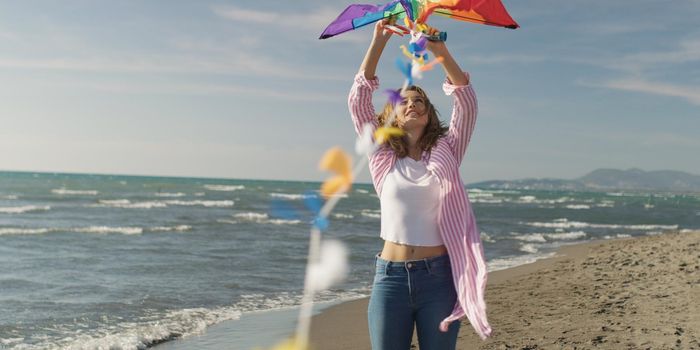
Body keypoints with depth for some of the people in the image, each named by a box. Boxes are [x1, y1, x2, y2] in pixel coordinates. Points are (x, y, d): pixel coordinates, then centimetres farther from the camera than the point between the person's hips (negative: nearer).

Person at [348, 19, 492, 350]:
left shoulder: (446, 152, 6)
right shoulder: (383, 157, 6)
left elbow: (466, 100, -4)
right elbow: (358, 99, -1)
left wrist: (440, 50, -14)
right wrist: (379, 40, -6)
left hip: (439, 276, 0)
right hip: (391, 276, 0)